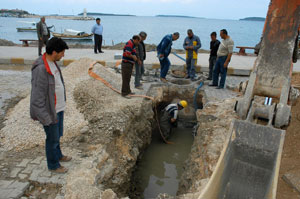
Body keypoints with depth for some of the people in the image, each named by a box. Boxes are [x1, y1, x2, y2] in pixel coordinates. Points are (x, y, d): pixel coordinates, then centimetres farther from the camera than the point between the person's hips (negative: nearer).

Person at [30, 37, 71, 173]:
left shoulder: (52, 62, 2)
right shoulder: (40, 69, -27)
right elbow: (37, 96, -25)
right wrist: (45, 118, -20)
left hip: (59, 108, 8)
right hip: (50, 111, -8)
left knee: (58, 135, 25)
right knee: (53, 138, 10)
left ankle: (58, 155, 47)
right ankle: (53, 165, 30)